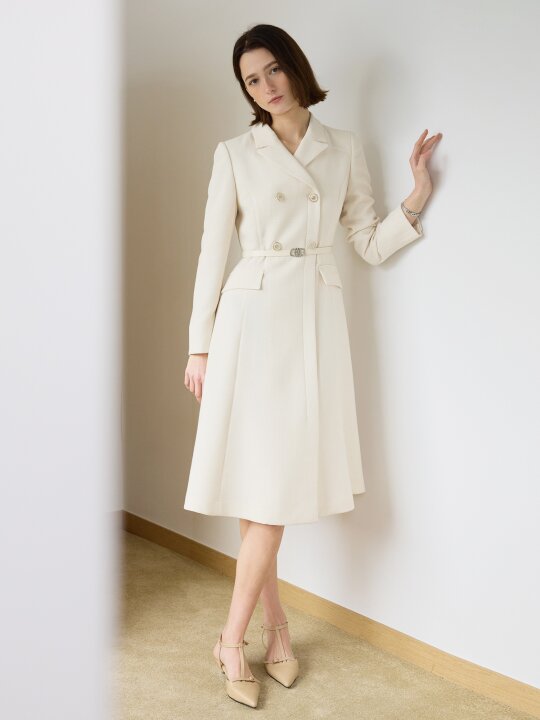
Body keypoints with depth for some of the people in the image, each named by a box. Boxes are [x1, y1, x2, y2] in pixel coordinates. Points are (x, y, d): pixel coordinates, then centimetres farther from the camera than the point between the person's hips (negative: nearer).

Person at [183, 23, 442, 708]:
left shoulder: (345, 149, 12)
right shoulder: (235, 153, 6)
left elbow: (372, 245, 11)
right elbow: (213, 252, 4)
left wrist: (417, 198, -5)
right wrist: (199, 346, 2)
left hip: (317, 322, 1)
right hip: (253, 318, -1)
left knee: (279, 484, -1)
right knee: (261, 482, -2)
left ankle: (238, 636, 11)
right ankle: (272, 624, 13)